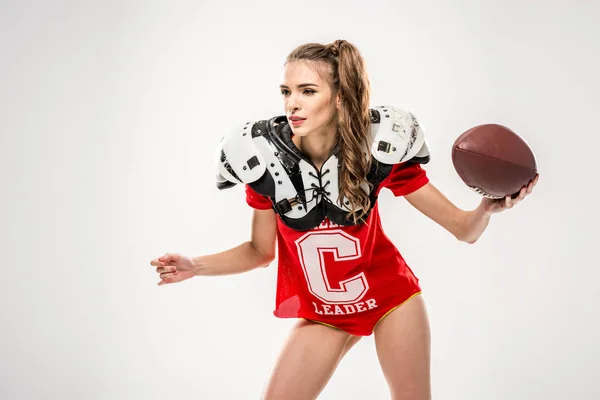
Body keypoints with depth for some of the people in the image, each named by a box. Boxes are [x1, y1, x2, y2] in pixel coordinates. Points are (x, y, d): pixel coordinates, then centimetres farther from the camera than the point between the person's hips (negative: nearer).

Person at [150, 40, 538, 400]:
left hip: (391, 297, -1)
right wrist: (197, 266, -17)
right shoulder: (265, 157, -18)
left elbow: (462, 228, -16)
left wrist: (487, 209, -38)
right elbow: (260, 251, -2)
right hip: (321, 313, 1)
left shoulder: (379, 147, -21)